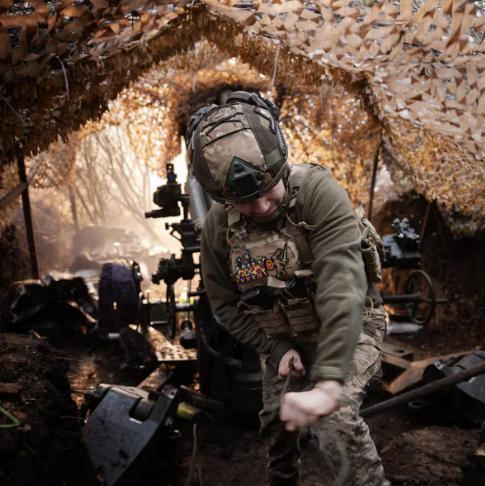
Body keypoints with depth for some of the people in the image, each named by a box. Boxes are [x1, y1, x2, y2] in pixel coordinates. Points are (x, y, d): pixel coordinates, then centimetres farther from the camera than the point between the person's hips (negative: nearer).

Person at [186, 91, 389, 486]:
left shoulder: (317, 191, -28)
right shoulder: (218, 226, -13)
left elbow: (341, 286, -39)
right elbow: (225, 303, 0)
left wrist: (327, 385, -46)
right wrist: (275, 348, -13)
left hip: (345, 329, -4)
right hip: (282, 340, 5)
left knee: (334, 418, -27)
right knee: (278, 422, 15)